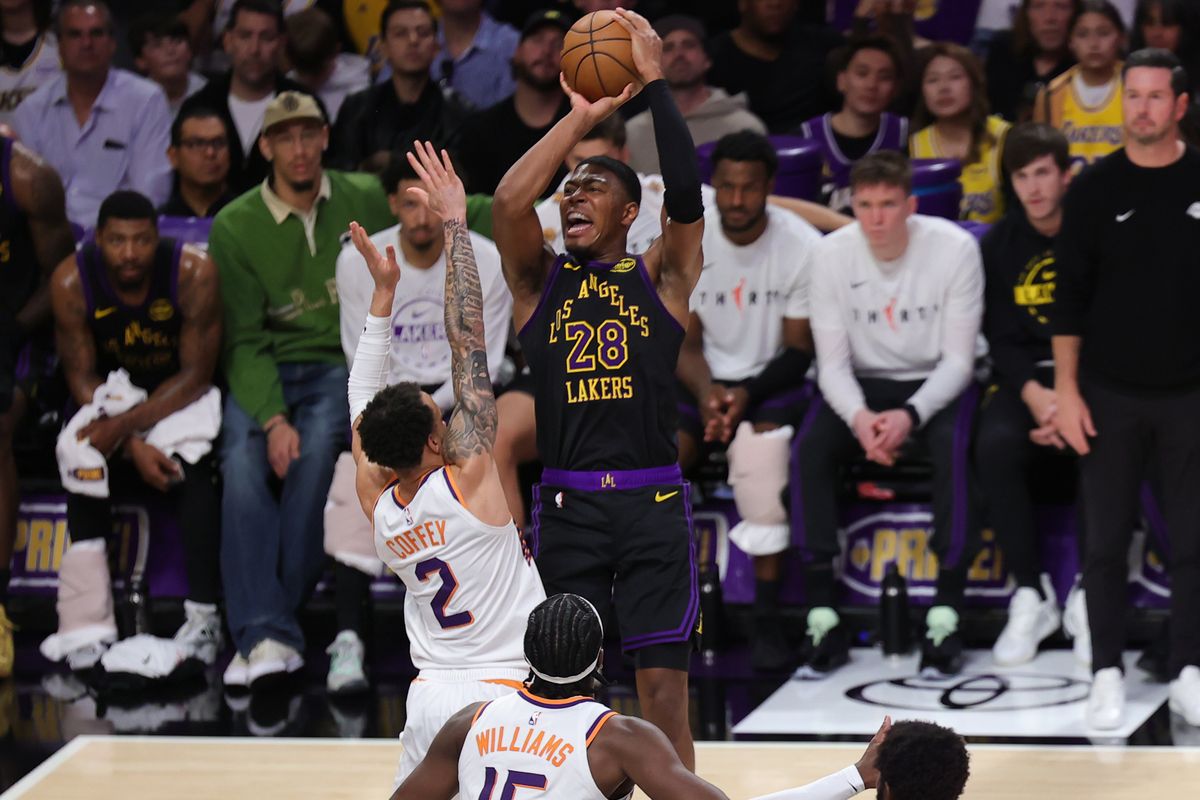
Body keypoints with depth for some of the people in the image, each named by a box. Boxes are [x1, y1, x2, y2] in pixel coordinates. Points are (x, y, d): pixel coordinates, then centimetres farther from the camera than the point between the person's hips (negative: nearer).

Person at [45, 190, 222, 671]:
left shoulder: (193, 274, -23)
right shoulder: (71, 282, -18)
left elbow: (195, 377, -18)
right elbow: (82, 379, -12)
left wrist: (126, 426, -30)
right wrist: (134, 446, -26)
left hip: (179, 395, -1)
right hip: (110, 395, 1)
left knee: (191, 463, -33)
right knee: (82, 456, -29)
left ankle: (204, 616, -33)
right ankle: (87, 626, -31)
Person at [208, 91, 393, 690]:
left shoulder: (365, 201, 6)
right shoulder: (235, 226, 3)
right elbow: (245, 339, -2)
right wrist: (273, 419, -16)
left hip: (345, 365, 0)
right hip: (262, 372, 0)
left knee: (316, 446, -32)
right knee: (243, 463, -29)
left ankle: (268, 619, -28)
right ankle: (266, 637, -36)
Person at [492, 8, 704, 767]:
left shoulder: (660, 276, 5)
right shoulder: (540, 279, 8)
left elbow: (687, 197, -13)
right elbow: (508, 201, -10)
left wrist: (656, 82, -15)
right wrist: (580, 119, -11)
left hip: (652, 502, -2)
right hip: (567, 505, 2)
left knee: (664, 685, -4)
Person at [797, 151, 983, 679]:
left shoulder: (954, 249, -15)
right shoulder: (832, 254, -9)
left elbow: (958, 359, -12)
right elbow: (832, 362, -7)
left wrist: (909, 415, -29)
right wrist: (858, 417, -28)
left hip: (936, 383, -2)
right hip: (861, 385, 2)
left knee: (952, 448, -34)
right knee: (809, 450, -26)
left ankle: (946, 618, -30)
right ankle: (823, 619, -22)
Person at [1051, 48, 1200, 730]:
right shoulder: (1096, 189, 1)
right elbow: (1071, 296, 3)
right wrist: (1066, 389, -3)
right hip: (1111, 393, 0)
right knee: (1108, 541, 3)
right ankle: (1108, 675, 11)